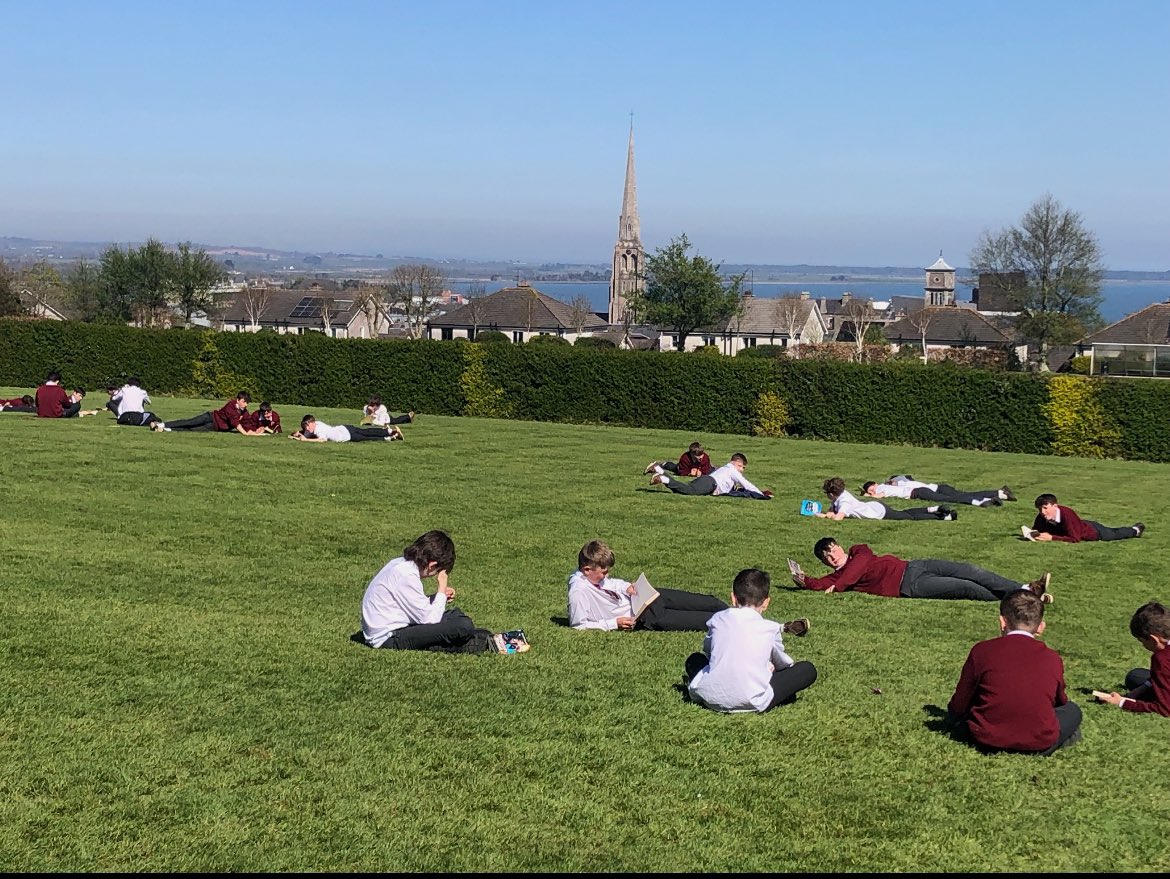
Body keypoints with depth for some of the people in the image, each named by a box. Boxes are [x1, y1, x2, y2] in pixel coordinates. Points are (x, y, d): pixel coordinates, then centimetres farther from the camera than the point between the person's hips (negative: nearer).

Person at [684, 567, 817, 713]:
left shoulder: (717, 619, 9)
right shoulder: (770, 629, 5)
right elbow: (781, 661, 22)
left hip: (713, 700, 2)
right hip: (752, 703, -2)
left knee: (694, 659, 33)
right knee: (808, 669, 9)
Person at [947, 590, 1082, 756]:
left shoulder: (981, 650, 0)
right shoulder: (1052, 658, 4)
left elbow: (958, 706, 4)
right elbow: (1060, 701, 21)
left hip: (989, 740, -1)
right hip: (1040, 744, 1)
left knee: (954, 709, 27)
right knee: (1073, 710, 27)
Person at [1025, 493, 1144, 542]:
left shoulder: (1067, 514, -47)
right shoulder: (1041, 518, -30)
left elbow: (1075, 539, -49)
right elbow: (1036, 531, -13)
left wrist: (1051, 537, -52)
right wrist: (1033, 535, -37)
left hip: (1094, 531, -5)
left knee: (1116, 534, 28)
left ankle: (1135, 529, 59)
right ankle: (1135, 529, 63)